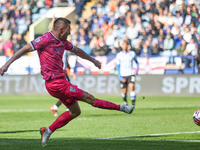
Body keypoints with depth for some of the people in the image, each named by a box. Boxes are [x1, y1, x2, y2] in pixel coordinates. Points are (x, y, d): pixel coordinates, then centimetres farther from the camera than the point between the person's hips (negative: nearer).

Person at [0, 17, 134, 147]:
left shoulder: (63, 42, 12)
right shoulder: (46, 39, -14)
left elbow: (77, 51, 29)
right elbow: (25, 49, -12)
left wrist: (93, 60, 41)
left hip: (61, 81, 10)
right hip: (55, 83, -10)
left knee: (75, 111, 14)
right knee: (88, 98, -5)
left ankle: (47, 132, 16)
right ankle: (120, 108, 0)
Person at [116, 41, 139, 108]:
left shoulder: (132, 53, 5)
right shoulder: (119, 55, 3)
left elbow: (137, 62, 22)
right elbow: (118, 67, 4)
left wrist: (137, 70, 6)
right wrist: (120, 77, -4)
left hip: (131, 74, 0)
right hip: (123, 75, 1)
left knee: (131, 87, -21)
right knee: (124, 92, 4)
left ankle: (133, 104, -22)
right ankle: (125, 101, 36)